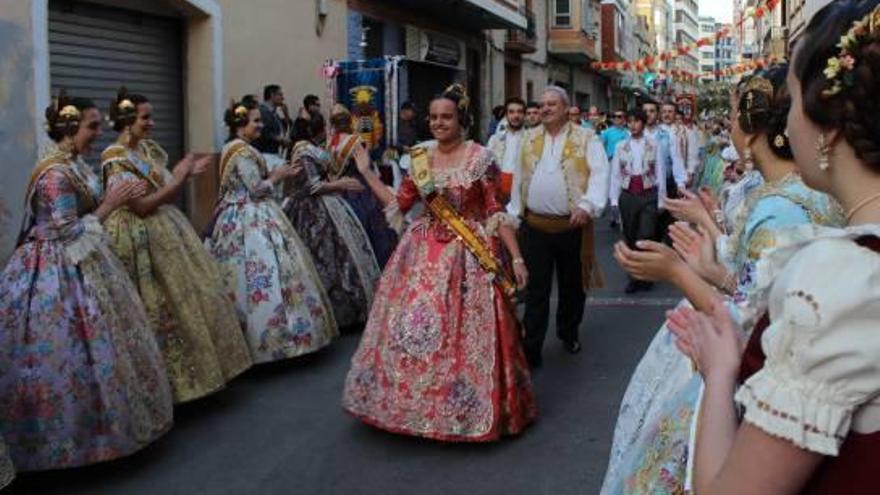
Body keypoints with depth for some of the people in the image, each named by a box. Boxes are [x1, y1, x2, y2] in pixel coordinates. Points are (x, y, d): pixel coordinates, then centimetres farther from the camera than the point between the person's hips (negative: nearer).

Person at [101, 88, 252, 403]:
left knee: (190, 298, 12)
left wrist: (187, 175, -4)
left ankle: (188, 373, 25)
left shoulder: (149, 149, 9)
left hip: (170, 232, 8)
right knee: (163, 312, -1)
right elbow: (141, 207, -19)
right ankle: (172, 379, 13)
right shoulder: (116, 159, -14)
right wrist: (178, 178, -17)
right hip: (144, 241, -8)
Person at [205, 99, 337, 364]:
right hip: (252, 221, -11)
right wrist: (279, 175, -3)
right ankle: (271, 338, -8)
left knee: (239, 279, 10)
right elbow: (257, 189, -18)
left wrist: (276, 174, 13)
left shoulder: (233, 148, 15)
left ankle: (245, 339, 15)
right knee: (265, 274, -9)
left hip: (236, 218, 11)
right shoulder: (243, 151, -16)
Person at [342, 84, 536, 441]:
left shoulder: (480, 158, -6)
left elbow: (495, 212, -6)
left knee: (463, 333, -1)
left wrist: (516, 257, -11)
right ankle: (417, 401, 24)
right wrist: (367, 172, 9)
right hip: (423, 254, 4)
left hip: (468, 256, -4)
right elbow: (398, 205, 9)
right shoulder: (420, 158, 7)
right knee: (411, 326, 6)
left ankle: (463, 408, 16)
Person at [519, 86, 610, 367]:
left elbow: (599, 174, -12)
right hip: (536, 226, 2)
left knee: (572, 286, 14)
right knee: (536, 288, 2)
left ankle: (569, 334, 35)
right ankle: (532, 347, 7)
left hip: (572, 226, -2)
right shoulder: (529, 139, 10)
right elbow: (520, 177, 13)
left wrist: (587, 205, -26)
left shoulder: (586, 139, -2)